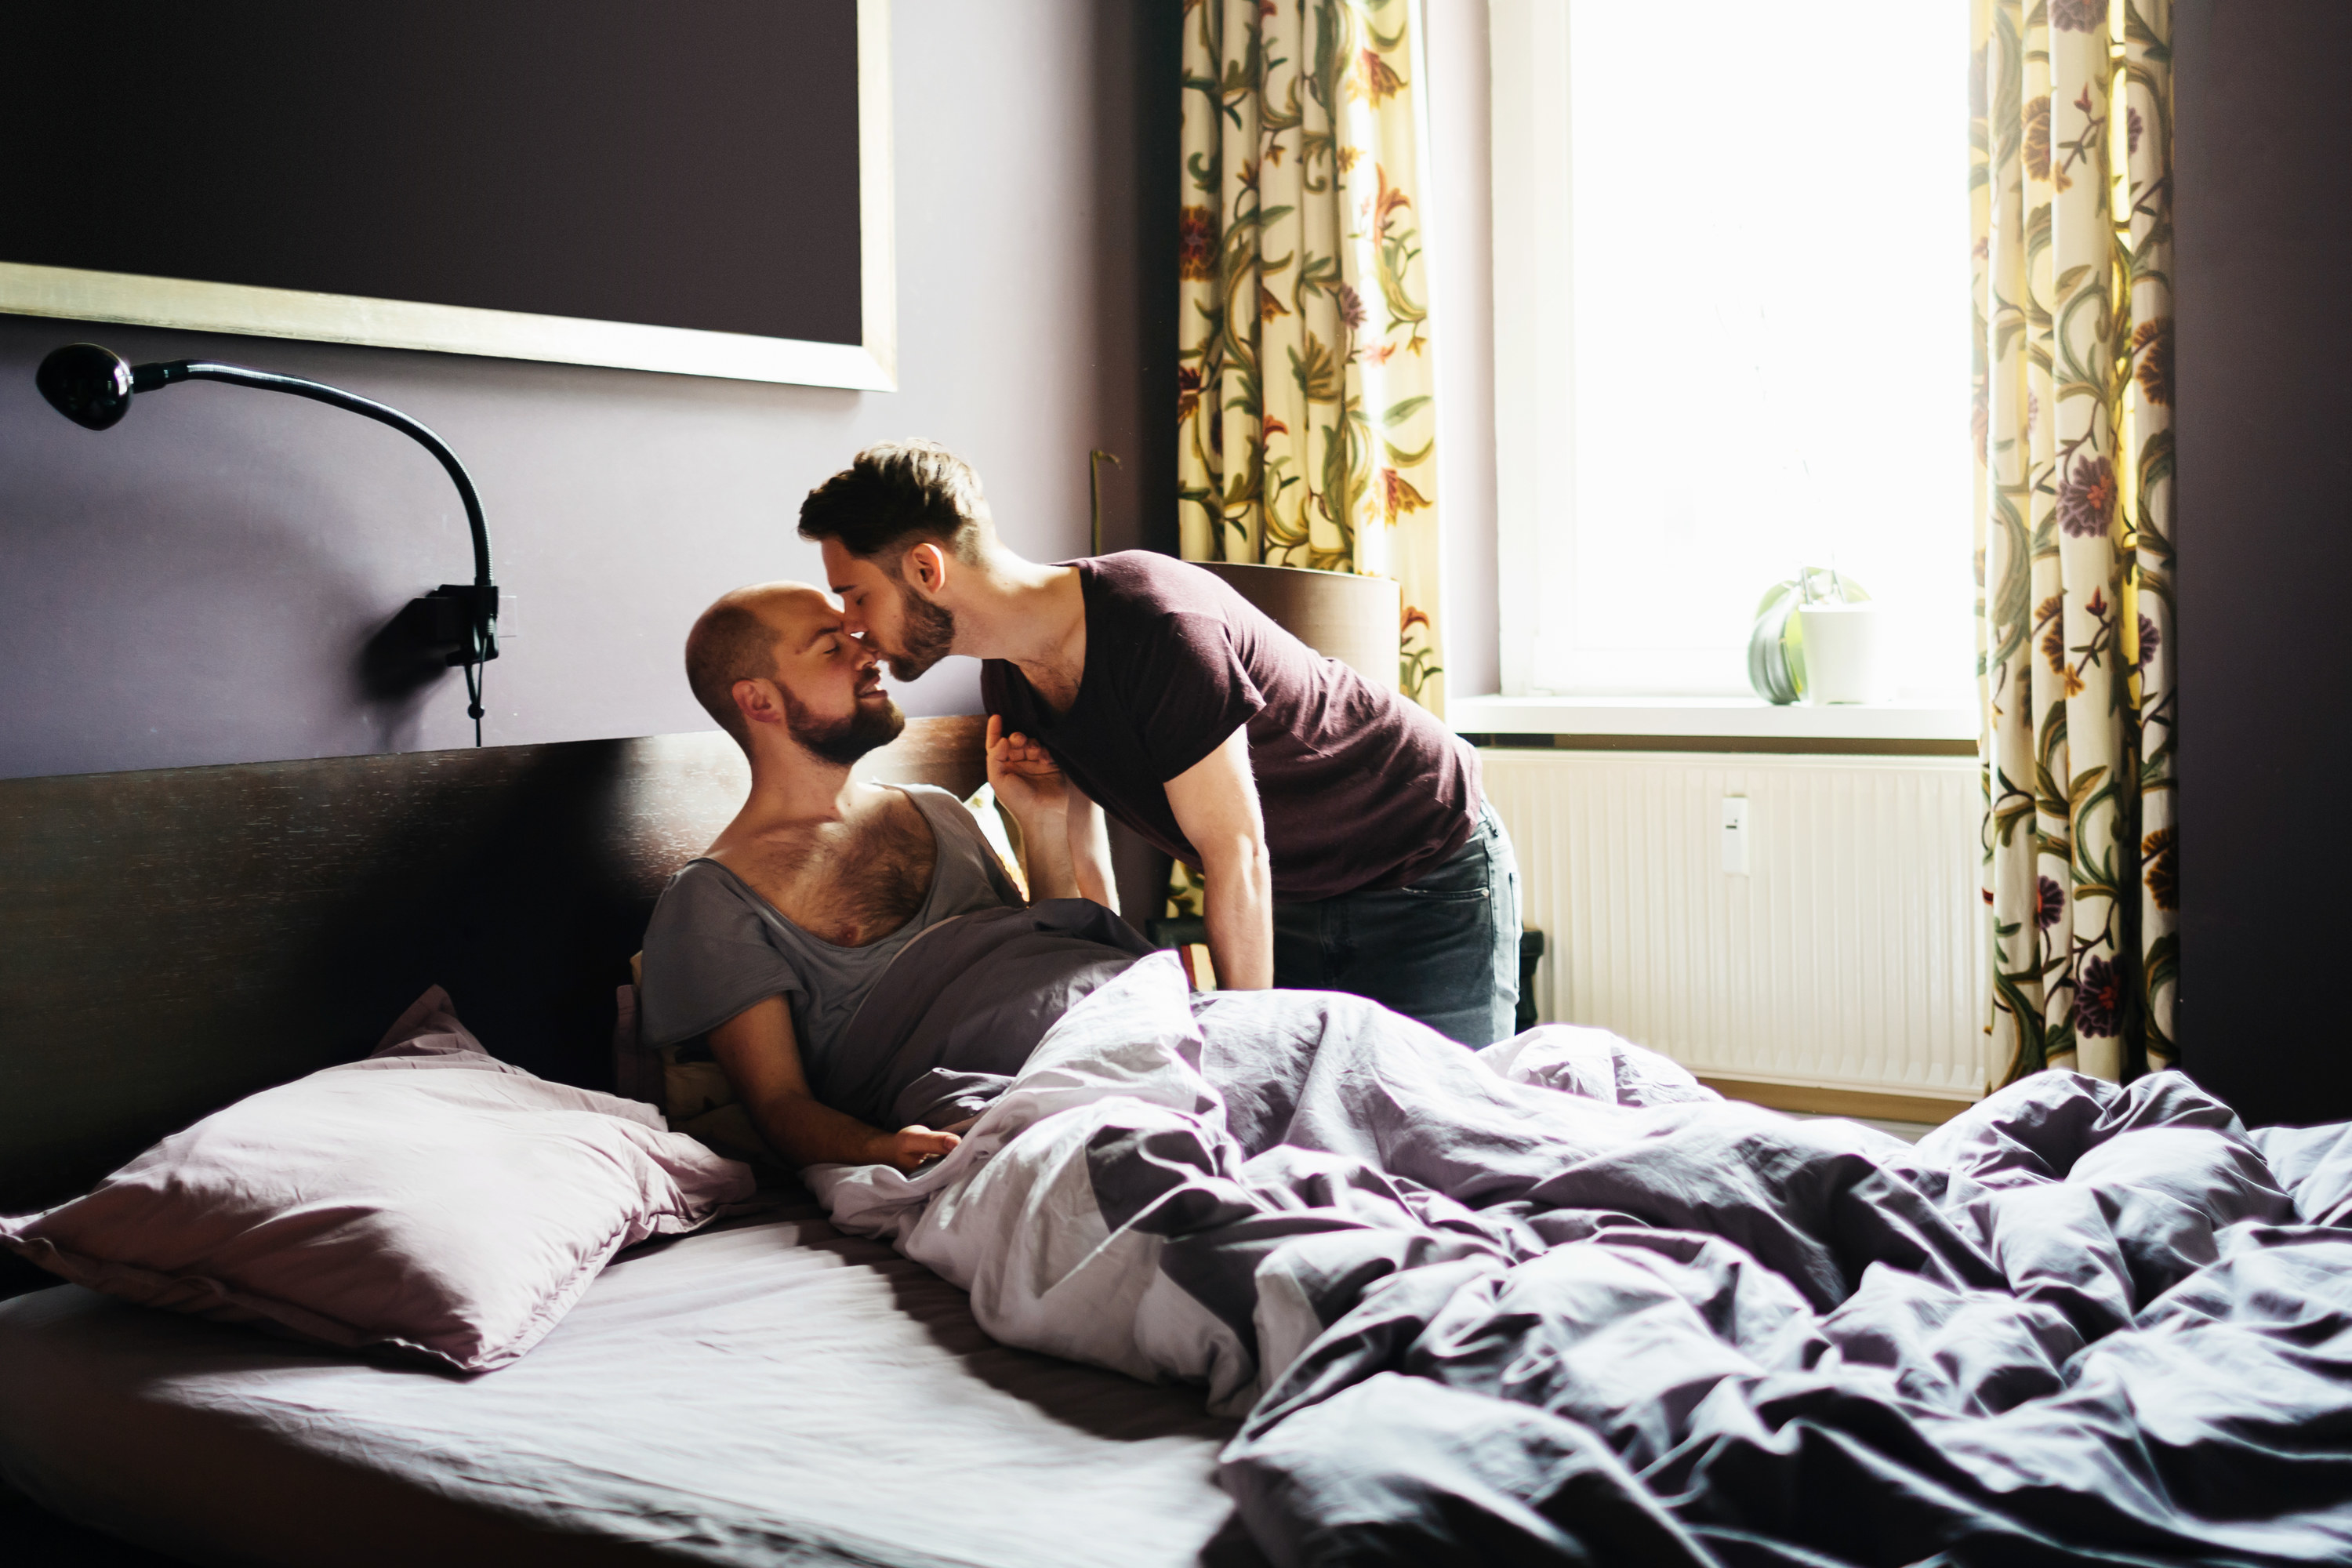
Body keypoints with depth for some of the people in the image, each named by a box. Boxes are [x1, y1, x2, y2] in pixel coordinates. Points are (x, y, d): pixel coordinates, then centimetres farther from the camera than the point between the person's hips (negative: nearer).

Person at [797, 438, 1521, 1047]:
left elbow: (1237, 856, -28)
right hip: (1294, 903, 7)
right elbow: (1083, 881, 1)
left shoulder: (1157, 626, -32)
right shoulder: (1009, 681, -5)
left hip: (1429, 875, -7)